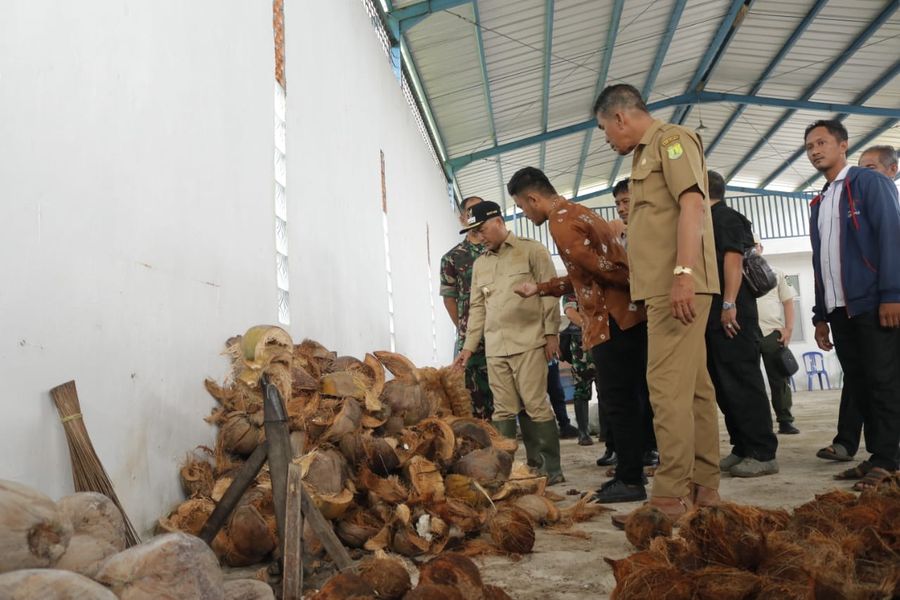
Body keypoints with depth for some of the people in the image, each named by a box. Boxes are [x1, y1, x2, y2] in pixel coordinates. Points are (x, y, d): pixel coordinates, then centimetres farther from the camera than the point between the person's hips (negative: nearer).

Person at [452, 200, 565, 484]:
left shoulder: (532, 250, 3)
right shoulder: (480, 264, 18)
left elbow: (549, 292, -1)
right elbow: (477, 308, 17)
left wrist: (551, 333, -7)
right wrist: (468, 346, 12)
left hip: (528, 342, -5)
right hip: (494, 347, 5)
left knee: (535, 406, -5)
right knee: (503, 410, 3)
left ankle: (550, 469, 4)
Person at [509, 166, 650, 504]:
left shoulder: (561, 224, -13)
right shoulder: (578, 212, 20)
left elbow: (603, 268, -21)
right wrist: (539, 288, 24)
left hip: (612, 322, -10)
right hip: (628, 317, 10)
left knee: (619, 401, -4)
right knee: (628, 399, 13)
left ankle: (630, 481, 4)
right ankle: (631, 473, 22)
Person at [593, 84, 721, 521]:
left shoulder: (671, 139, -2)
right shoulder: (648, 153, 24)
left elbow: (693, 204, -16)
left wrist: (683, 273, -26)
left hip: (677, 285, -10)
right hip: (666, 287, 10)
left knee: (668, 387, -11)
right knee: (693, 387, 10)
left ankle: (670, 499, -8)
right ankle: (704, 488, 16)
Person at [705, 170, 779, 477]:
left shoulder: (726, 218, -4)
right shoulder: (711, 221, 23)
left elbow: (734, 259, -17)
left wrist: (729, 304, -24)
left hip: (730, 314, -10)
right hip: (714, 316, 10)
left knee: (742, 383, -9)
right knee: (724, 385, 10)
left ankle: (763, 453, -5)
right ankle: (743, 448, 16)